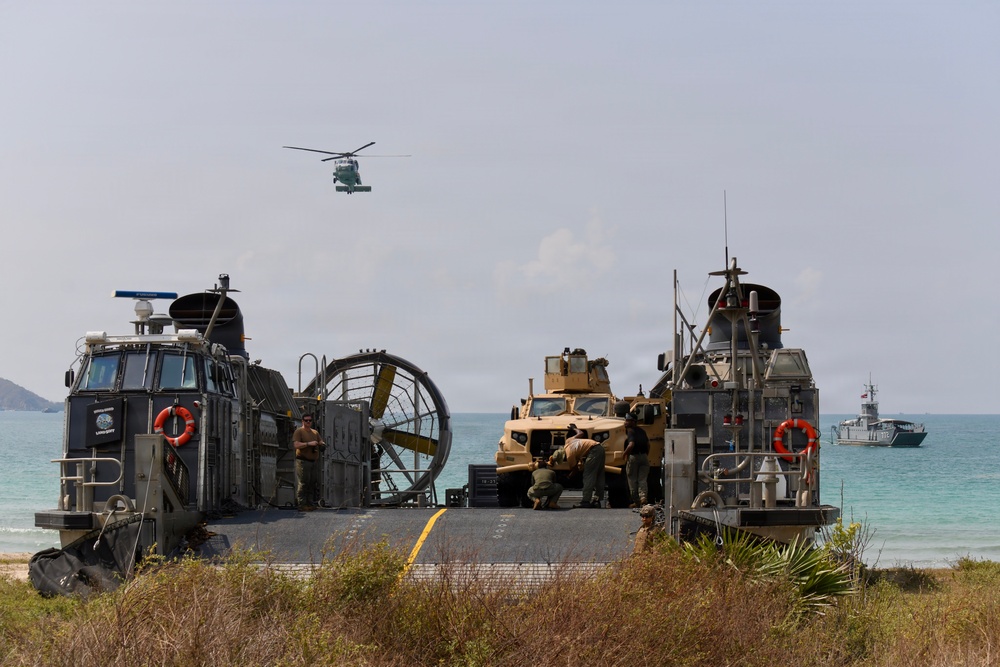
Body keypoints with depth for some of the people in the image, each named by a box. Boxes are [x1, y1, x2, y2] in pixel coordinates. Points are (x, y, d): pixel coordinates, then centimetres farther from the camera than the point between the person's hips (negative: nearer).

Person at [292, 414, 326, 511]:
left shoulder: (315, 432, 20)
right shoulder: (299, 431, -1)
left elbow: (321, 442, 21)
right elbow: (296, 445, -13)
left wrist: (322, 445, -3)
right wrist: (309, 444, -22)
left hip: (314, 461, 7)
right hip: (303, 461, -7)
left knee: (313, 483, 4)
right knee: (303, 483, -9)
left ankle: (310, 503, 8)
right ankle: (302, 505, -9)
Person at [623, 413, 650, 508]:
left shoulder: (630, 431, -11)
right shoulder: (641, 431, 12)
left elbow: (631, 445, -24)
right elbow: (648, 444, 16)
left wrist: (625, 454, -11)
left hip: (633, 457, -6)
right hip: (644, 457, 6)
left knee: (633, 480, 6)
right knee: (643, 479, 5)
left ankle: (636, 501, 10)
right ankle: (643, 496, -17)